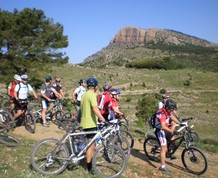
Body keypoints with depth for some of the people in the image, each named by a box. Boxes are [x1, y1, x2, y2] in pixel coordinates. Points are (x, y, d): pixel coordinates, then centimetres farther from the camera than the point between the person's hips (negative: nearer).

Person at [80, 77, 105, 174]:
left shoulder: (84, 95, 16)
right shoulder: (92, 95, -15)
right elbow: (95, 108, -29)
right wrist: (102, 119, -35)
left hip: (85, 123, 10)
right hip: (91, 123, -10)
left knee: (91, 144, 19)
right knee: (91, 145, -2)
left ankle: (91, 162, 31)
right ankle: (89, 167, 5)